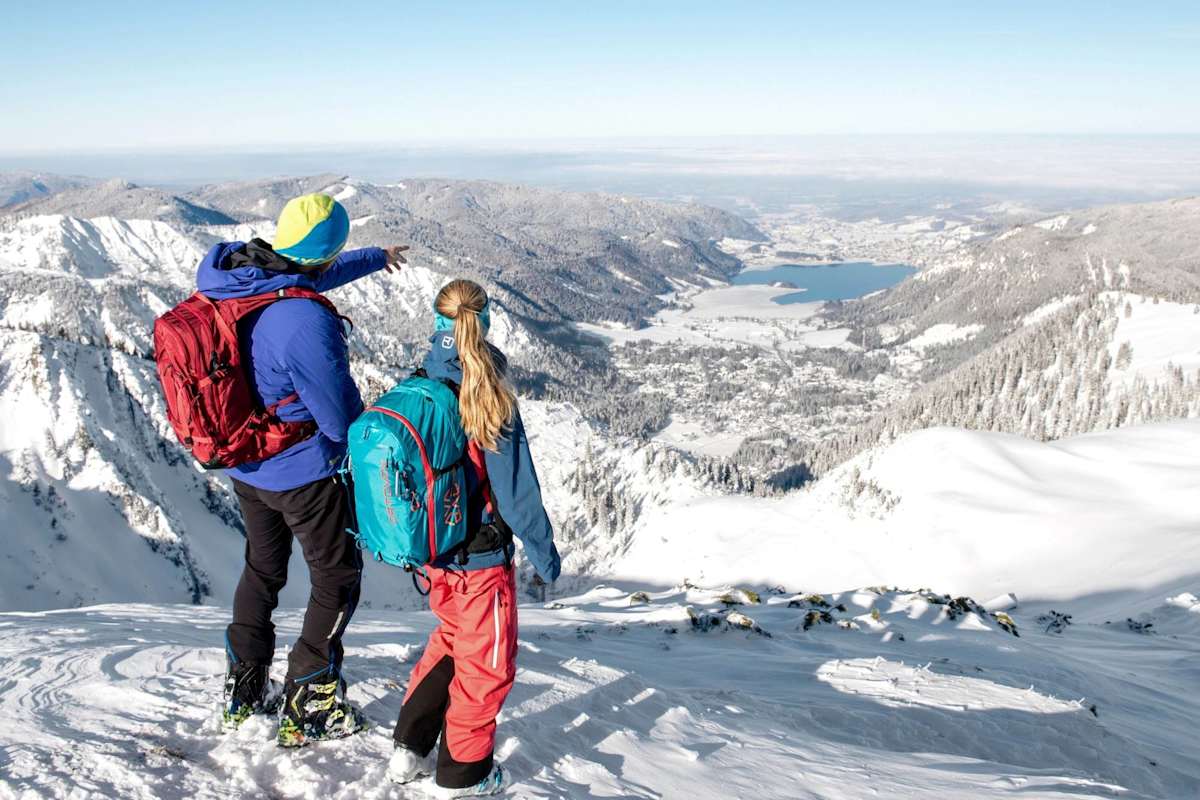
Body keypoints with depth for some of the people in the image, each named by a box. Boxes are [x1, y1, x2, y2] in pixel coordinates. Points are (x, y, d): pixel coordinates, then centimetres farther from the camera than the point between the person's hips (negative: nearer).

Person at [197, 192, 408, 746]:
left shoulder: (233, 279, -5)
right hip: (302, 473, -8)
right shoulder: (306, 324, -33)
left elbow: (313, 276, 15)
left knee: (261, 569, 25)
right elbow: (341, 417, -24)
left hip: (245, 466, 8)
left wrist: (376, 258, 30)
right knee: (337, 580, 11)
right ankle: (308, 709, 19)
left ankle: (244, 690, 39)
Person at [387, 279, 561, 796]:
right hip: (482, 558, -5)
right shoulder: (492, 403, -22)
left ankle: (410, 747, 29)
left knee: (451, 638, 27)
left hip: (432, 551, 6)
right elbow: (517, 493, -18)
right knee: (486, 662, 14)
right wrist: (544, 552, -4)